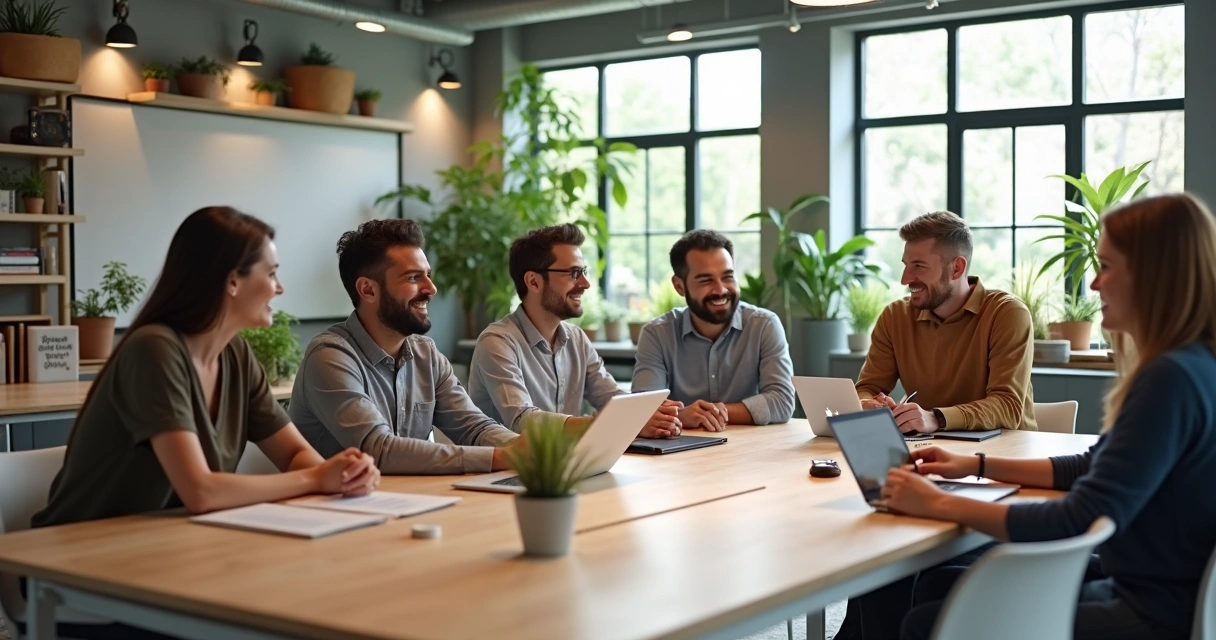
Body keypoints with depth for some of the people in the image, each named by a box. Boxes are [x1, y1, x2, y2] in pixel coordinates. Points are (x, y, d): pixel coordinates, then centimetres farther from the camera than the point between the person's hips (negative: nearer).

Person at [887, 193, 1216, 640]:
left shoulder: (1171, 378, -23)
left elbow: (1080, 524, -26)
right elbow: (1095, 468, 19)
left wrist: (940, 505, -19)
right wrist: (978, 465, 13)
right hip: (1144, 591, 10)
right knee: (938, 588, 12)